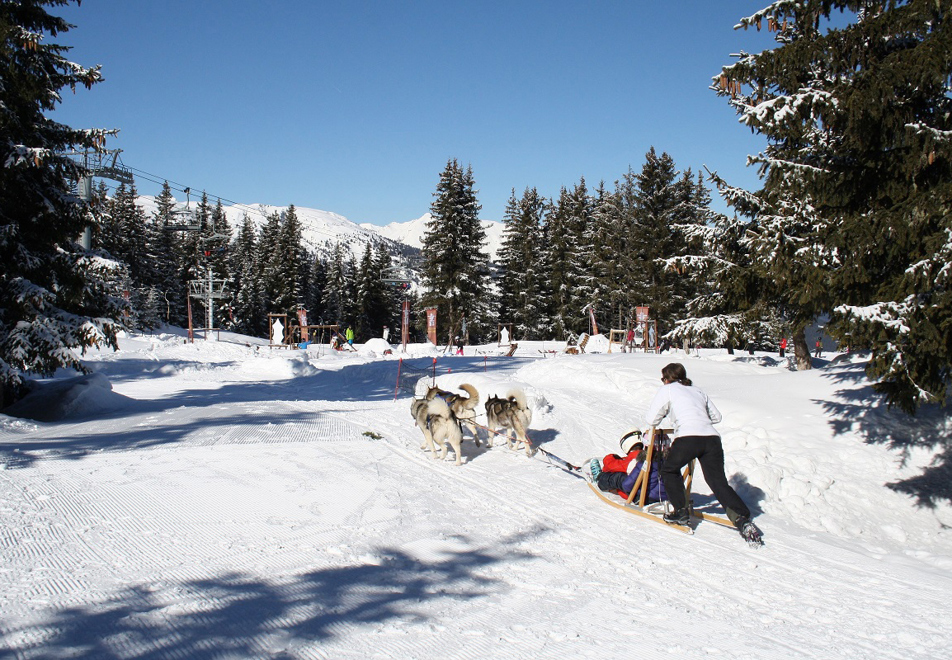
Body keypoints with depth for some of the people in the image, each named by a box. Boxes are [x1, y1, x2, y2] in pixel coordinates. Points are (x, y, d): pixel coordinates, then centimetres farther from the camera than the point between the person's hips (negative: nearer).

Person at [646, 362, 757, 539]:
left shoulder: (667, 389, 15)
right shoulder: (697, 391, 30)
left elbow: (652, 420, 13)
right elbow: (716, 416, 37)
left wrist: (665, 412, 33)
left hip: (688, 438, -5)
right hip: (712, 438, 5)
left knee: (670, 470, 20)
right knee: (719, 482, 5)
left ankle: (681, 512, 13)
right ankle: (742, 519, -12)